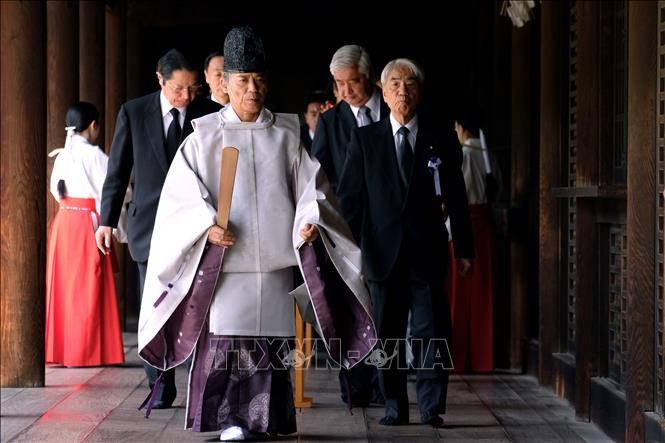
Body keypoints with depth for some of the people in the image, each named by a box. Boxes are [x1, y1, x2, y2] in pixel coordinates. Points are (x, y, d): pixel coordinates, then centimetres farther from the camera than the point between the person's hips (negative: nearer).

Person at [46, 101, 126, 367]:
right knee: (87, 287, -1)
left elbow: (55, 190, 12)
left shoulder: (62, 155, 8)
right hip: (88, 223, -6)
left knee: (63, 284, 11)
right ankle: (84, 352, 2)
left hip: (63, 222, 6)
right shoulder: (94, 154, -10)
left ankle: (58, 349, 15)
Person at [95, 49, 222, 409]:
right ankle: (161, 390, 13)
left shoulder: (211, 114, -1)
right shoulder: (133, 112, 1)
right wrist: (107, 220, 3)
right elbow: (118, 171, 6)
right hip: (150, 226, 1)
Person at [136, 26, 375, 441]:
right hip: (225, 258, -2)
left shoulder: (287, 135, 8)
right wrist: (207, 225, -16)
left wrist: (310, 220, -13)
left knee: (272, 341, 3)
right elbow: (182, 193, 0)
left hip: (275, 259, 2)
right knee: (227, 340, -7)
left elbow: (309, 184, 6)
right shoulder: (205, 135, 4)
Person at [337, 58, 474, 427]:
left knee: (430, 331, -3)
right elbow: (349, 195, 5)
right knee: (388, 333, 5)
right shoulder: (365, 139, 6)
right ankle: (394, 407, 13)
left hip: (427, 251, 0)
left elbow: (456, 199, 9)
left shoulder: (439, 141, 7)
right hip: (383, 251, 1)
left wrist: (463, 248, 7)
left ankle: (431, 407, 4)